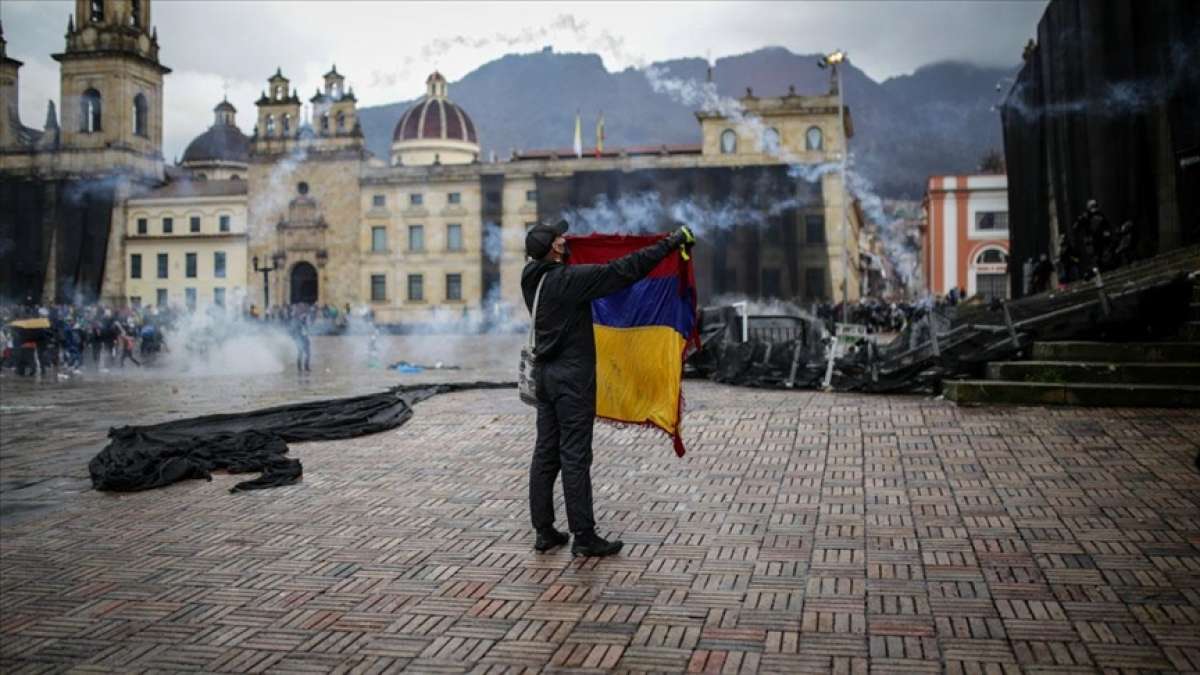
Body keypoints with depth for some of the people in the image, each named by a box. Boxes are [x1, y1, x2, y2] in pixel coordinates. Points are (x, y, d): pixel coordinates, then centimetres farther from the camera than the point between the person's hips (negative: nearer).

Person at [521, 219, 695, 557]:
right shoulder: (569, 279, -17)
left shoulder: (531, 279, 5)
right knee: (575, 456, -5)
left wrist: (558, 252, 45)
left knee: (545, 453, 10)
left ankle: (544, 531, 15)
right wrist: (671, 242, -15)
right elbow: (625, 270, -19)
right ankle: (584, 536, -1)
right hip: (572, 376, -8)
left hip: (546, 374, 8)